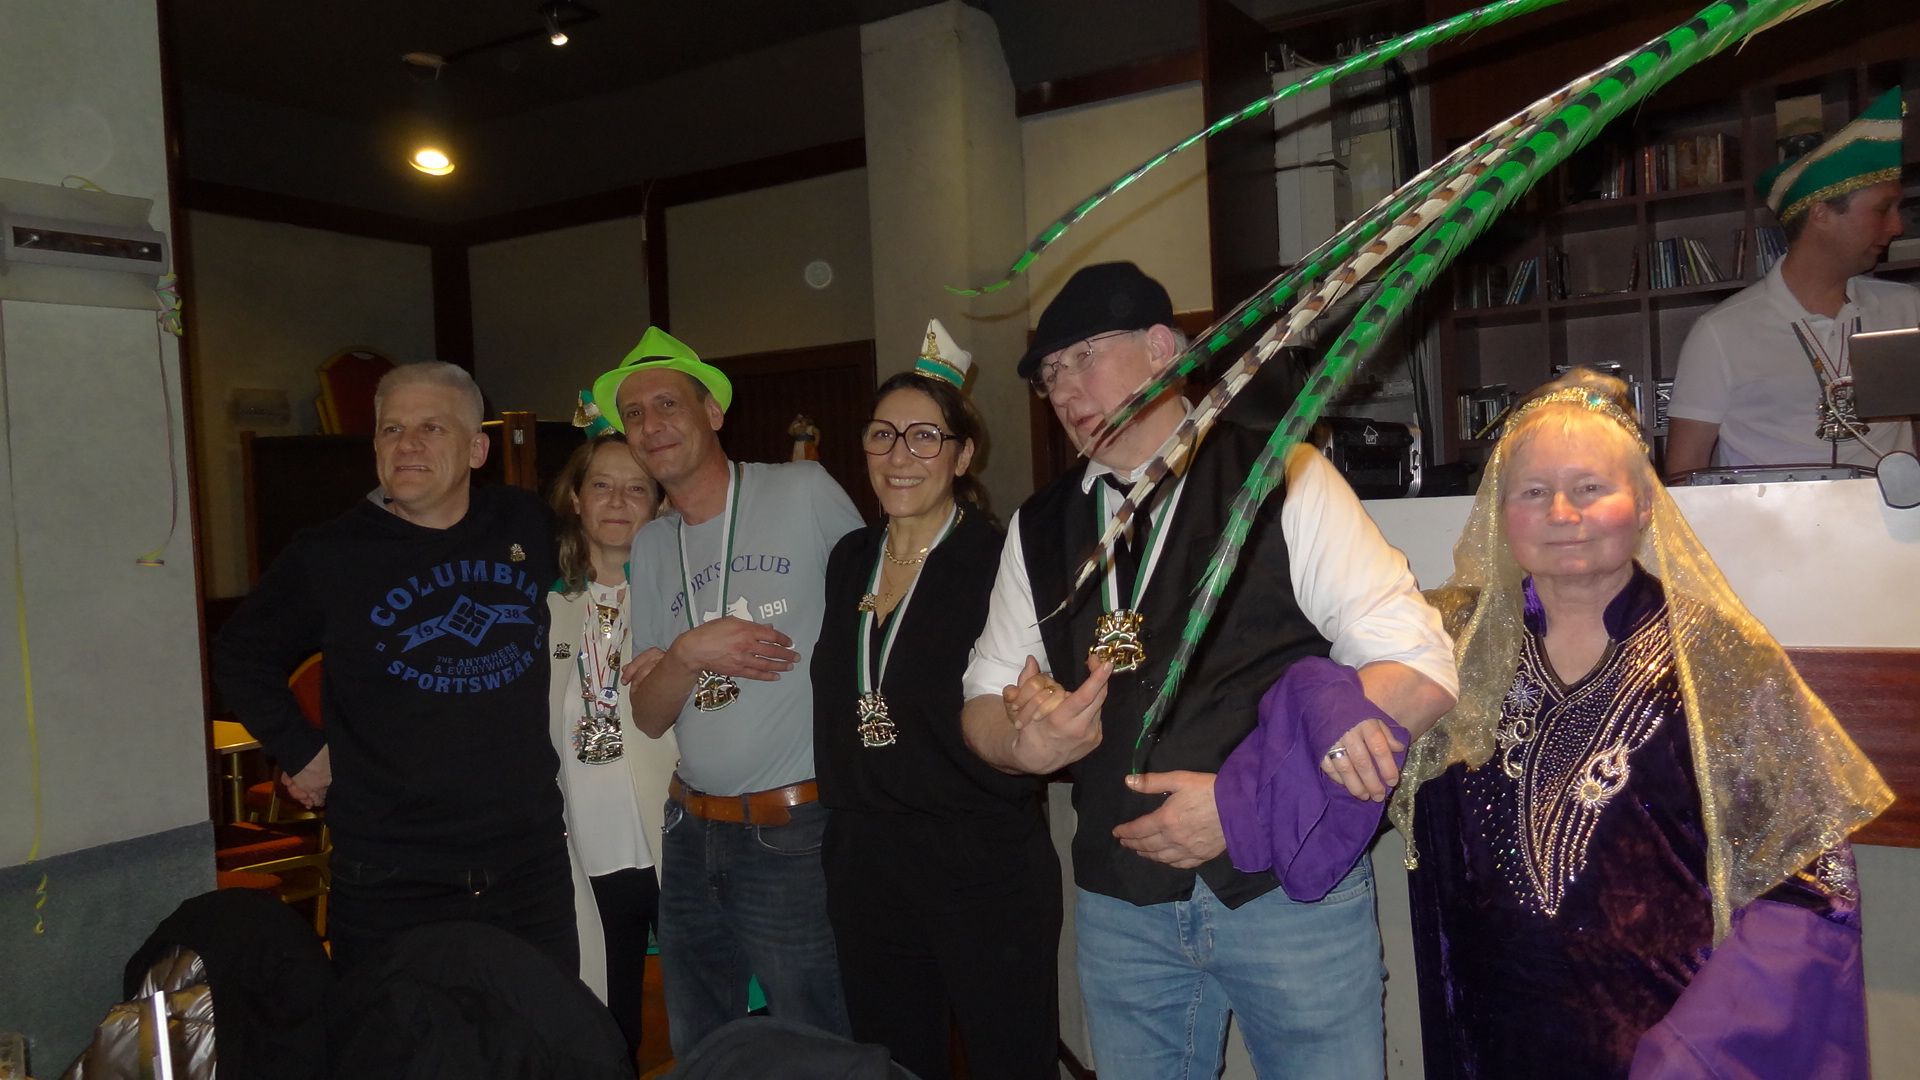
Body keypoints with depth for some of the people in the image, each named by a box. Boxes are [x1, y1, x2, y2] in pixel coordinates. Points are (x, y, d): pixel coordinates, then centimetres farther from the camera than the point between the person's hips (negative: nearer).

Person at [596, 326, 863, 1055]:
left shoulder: (806, 491, -5)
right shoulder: (650, 546, 10)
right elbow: (650, 716, 5)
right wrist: (689, 652, -13)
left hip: (797, 831, -5)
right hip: (693, 831, 6)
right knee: (698, 1050, 19)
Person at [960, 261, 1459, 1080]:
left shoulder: (1282, 481, -7)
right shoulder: (1041, 528, 7)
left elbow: (1419, 671, -12)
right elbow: (986, 696, 12)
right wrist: (1025, 743, -11)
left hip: (1292, 886, -3)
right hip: (1120, 907, 4)